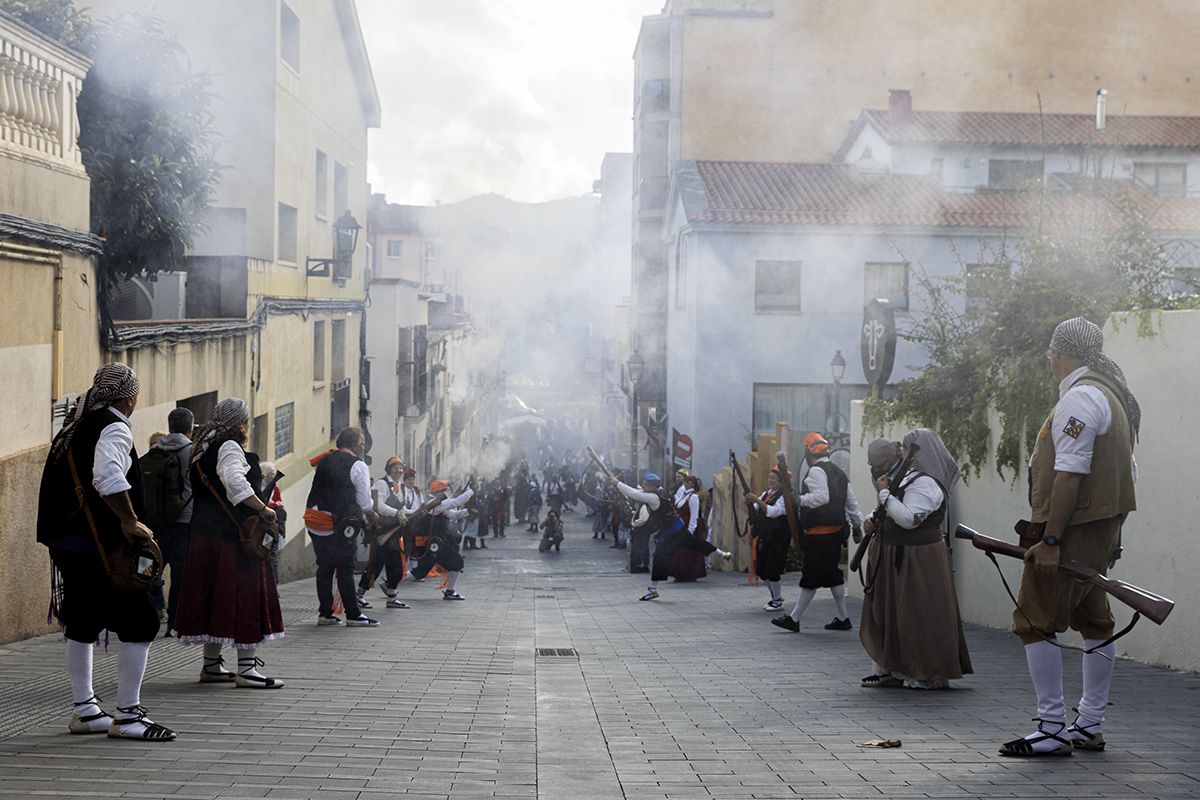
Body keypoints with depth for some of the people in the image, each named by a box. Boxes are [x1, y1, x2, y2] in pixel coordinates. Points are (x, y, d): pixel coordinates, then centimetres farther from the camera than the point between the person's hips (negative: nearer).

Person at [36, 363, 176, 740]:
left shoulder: (74, 426, 17)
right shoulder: (114, 428, -11)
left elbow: (54, 483, 22)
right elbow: (108, 477, -28)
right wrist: (130, 522, -21)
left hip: (66, 540, 10)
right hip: (101, 544, -10)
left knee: (81, 623, 16)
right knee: (139, 622, -5)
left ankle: (84, 709, 23)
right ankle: (127, 715, -6)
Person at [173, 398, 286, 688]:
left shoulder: (204, 450, 17)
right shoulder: (229, 448, -12)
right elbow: (235, 482, -29)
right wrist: (263, 508, -23)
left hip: (206, 535, 9)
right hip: (234, 538, -9)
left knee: (214, 598, 13)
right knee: (245, 596, -5)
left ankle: (211, 664, 19)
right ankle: (246, 669, -6)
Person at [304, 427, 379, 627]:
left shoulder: (325, 459, 14)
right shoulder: (358, 466, -6)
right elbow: (365, 501, -4)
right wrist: (372, 515, 17)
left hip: (314, 521, 6)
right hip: (338, 524, -6)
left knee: (324, 567, 11)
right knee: (345, 569, -2)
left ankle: (325, 613, 14)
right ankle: (353, 615, 0)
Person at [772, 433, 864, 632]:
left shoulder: (816, 471, -11)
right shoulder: (838, 472, 17)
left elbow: (822, 497, -24)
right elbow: (851, 502, 19)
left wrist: (800, 499, -15)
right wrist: (858, 525, 25)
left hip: (819, 534, -9)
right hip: (836, 532, 9)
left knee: (811, 576, -6)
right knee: (833, 574, 13)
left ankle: (794, 619, -1)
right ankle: (843, 618, 15)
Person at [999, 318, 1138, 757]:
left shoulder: (1079, 399, -16)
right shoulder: (1113, 395, 16)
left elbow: (1070, 474, -23)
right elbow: (1128, 473, 17)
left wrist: (1051, 540, -23)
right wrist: (1112, 537, 19)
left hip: (1072, 530, -11)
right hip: (1102, 529, 11)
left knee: (1034, 623, -7)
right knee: (1094, 622, 14)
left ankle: (1052, 729, -8)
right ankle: (1090, 726, 22)